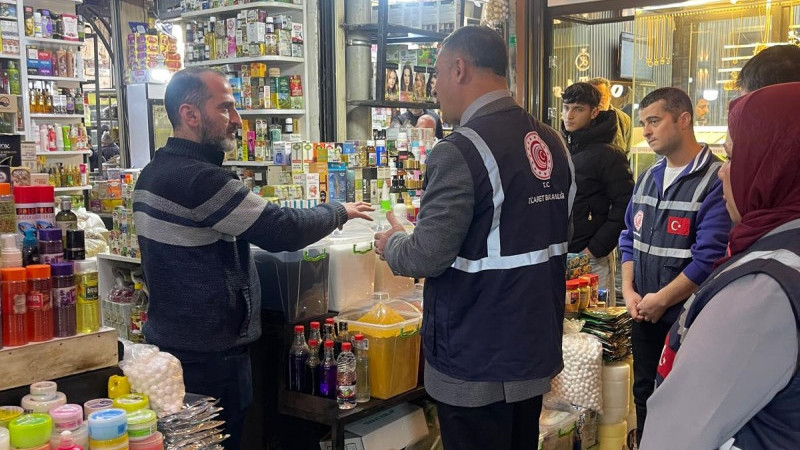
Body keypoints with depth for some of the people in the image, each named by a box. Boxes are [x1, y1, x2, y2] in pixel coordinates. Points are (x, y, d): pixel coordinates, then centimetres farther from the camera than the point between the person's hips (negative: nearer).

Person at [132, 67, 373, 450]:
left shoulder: (153, 174, 9)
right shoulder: (199, 179, -24)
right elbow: (282, 230, -24)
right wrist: (340, 212, -8)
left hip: (168, 342, 10)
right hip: (208, 354, -10)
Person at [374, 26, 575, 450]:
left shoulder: (460, 152, -22)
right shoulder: (552, 143, 4)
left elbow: (428, 258, -23)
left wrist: (392, 245, 0)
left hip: (476, 364, -7)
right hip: (537, 350, 8)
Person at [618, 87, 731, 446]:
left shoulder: (716, 181, -17)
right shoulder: (647, 178, 8)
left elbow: (709, 258, -22)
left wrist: (661, 299, -15)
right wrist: (629, 292, -1)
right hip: (644, 317, 7)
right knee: (644, 397, 19)